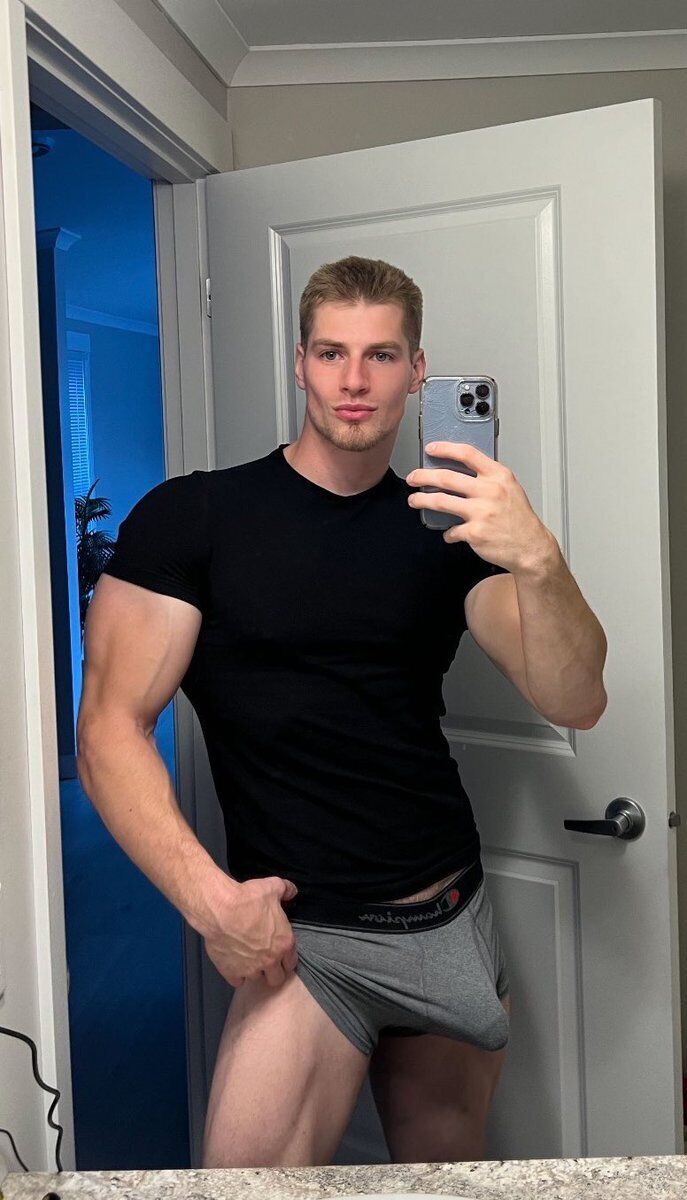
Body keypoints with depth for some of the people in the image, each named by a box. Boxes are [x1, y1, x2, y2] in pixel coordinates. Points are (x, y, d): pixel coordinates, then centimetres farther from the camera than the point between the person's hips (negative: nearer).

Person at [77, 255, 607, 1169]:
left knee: (448, 1175, 16)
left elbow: (574, 700, -5)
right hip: (306, 934, -3)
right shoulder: (192, 518, -4)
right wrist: (206, 894, -22)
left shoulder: (447, 532, 6)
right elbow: (111, 731, -8)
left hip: (456, 922, 4)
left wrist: (537, 560, -24)